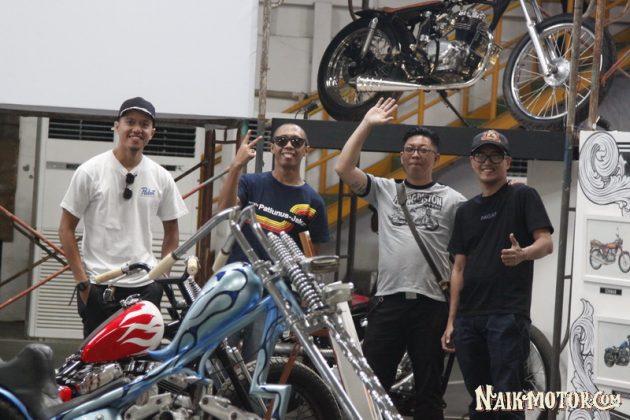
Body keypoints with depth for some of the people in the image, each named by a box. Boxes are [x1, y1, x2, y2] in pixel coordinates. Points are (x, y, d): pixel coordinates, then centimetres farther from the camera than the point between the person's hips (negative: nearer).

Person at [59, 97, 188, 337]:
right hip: (98, 286, -3)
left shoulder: (161, 178, 7)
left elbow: (171, 230, 17)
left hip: (146, 287, 3)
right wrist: (81, 281, -7)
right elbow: (66, 228, -1)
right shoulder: (90, 172, -3)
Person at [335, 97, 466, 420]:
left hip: (432, 304, -1)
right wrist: (366, 124, 0)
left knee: (429, 388, 6)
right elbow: (343, 168, -1)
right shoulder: (384, 190, 11)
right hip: (388, 300, 1)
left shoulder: (452, 200, 7)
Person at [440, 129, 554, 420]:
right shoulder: (466, 211, 18)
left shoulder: (523, 196, 2)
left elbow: (546, 243, -9)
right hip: (468, 317, 6)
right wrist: (451, 321, 12)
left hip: (508, 315, -6)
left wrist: (522, 254, -32)